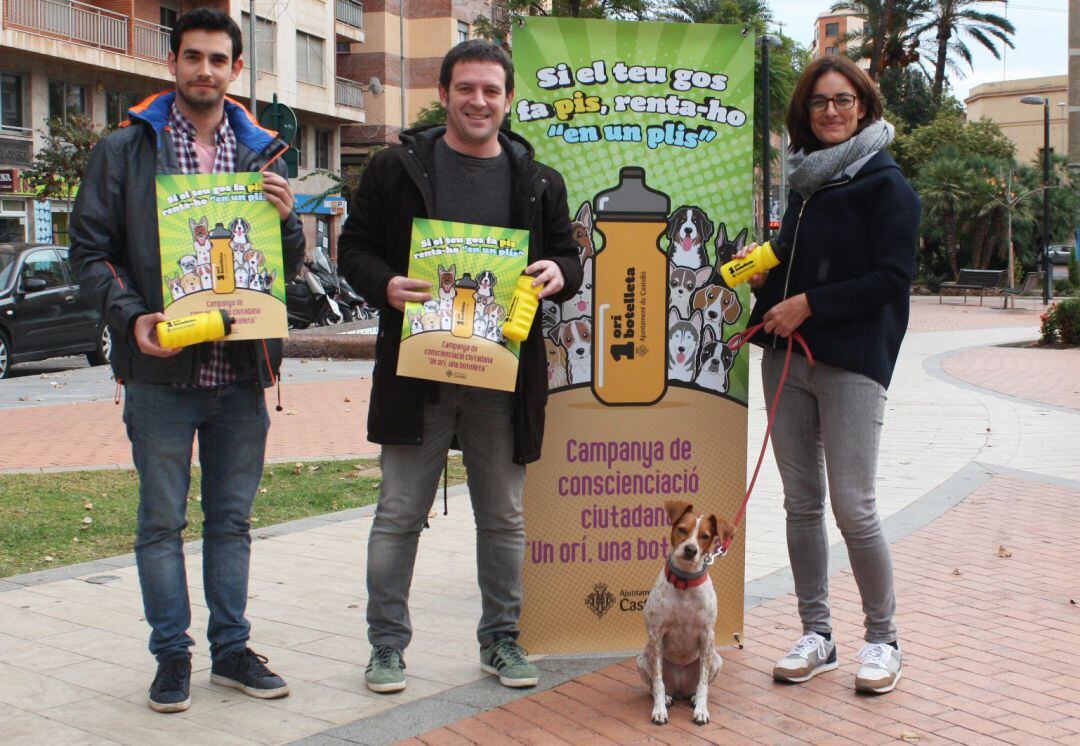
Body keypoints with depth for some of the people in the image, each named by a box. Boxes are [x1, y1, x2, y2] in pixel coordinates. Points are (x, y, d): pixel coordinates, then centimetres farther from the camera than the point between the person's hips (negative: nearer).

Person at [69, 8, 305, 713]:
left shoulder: (262, 154, 11)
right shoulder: (125, 150, 4)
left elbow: (291, 267, 13)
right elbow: (91, 250, 1)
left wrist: (287, 219, -8)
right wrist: (132, 318, -15)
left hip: (241, 369, 3)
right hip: (162, 371, -2)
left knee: (231, 519, 11)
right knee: (162, 521, 5)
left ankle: (232, 647, 22)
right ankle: (172, 654, 17)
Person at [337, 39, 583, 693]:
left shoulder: (538, 181, 9)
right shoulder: (398, 168, 2)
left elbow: (569, 256, 15)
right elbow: (355, 246, 5)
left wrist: (559, 273, -9)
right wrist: (385, 285, -16)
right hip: (417, 370, -2)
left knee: (504, 518, 11)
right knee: (400, 513, 4)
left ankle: (502, 639, 26)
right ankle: (388, 644, 17)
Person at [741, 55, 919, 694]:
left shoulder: (886, 185, -4)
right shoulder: (805, 184, 17)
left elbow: (892, 278, -12)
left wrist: (808, 305, -14)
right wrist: (763, 276, 6)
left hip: (852, 364, -6)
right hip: (787, 358, 7)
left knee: (853, 507, -8)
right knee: (802, 502, 8)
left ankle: (883, 638, 10)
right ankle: (817, 635, 18)